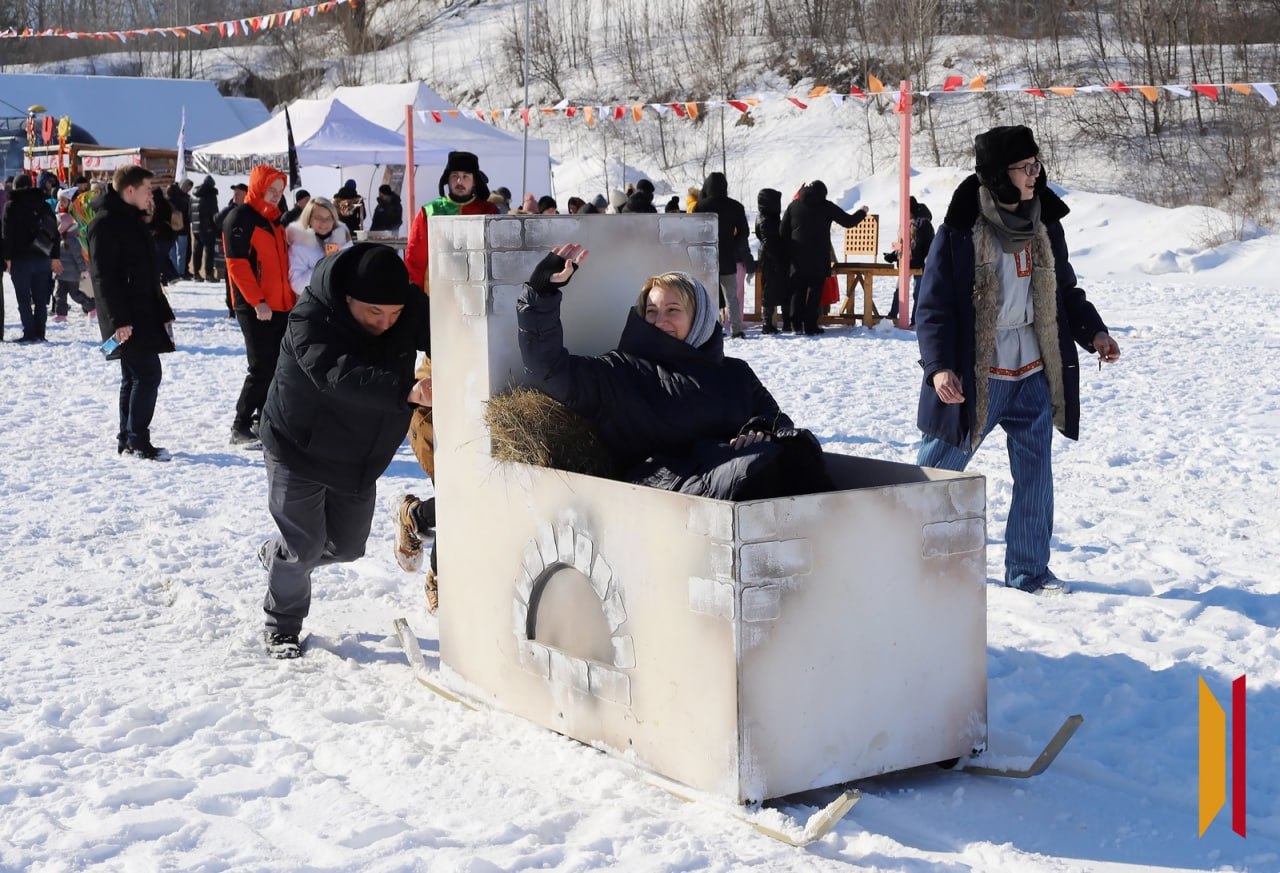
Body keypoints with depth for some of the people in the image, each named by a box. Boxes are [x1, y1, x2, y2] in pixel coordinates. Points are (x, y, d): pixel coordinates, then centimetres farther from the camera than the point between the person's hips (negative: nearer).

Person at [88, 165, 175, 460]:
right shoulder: (106, 223, -13)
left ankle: (127, 439, 18)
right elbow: (103, 275, -19)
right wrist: (118, 319, -23)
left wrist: (163, 312, 23)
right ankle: (138, 441, -7)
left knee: (135, 376, 12)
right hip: (127, 319, -10)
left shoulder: (133, 221, 18)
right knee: (148, 373, -12)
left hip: (144, 314, 10)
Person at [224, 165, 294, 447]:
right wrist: (257, 302, -20)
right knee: (262, 368, -10)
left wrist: (291, 299, 15)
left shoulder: (274, 219, 17)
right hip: (255, 307, -8)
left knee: (279, 366, 9)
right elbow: (237, 264, -17)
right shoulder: (241, 218, -10)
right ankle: (240, 428, -4)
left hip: (280, 306, 8)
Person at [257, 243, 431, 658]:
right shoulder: (311, 320, -32)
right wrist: (407, 390, -62)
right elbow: (342, 376, -47)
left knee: (346, 546, 16)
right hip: (299, 449, -6)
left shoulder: (412, 308, -15)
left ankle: (277, 555, 46)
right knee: (303, 546, -1)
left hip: (361, 456, 6)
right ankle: (281, 627, 24)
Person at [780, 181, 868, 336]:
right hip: (819, 258, -3)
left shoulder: (793, 205, 5)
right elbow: (848, 221, 2)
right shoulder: (826, 206, -3)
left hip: (798, 258, 3)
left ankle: (796, 325, 8)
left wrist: (789, 251, 14)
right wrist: (862, 212, 20)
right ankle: (810, 326, -3)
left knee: (798, 290, 10)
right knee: (814, 291, 1)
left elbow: (783, 232, 5)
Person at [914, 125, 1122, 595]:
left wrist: (1093, 332, 5)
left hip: (1033, 373, 5)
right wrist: (939, 367, -24)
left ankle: (1028, 568, 18)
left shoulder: (1045, 225, 4)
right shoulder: (960, 232, -13)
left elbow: (1065, 290, 18)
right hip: (975, 376, -5)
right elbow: (933, 305, -13)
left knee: (1035, 472, 6)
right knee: (937, 467, 7)